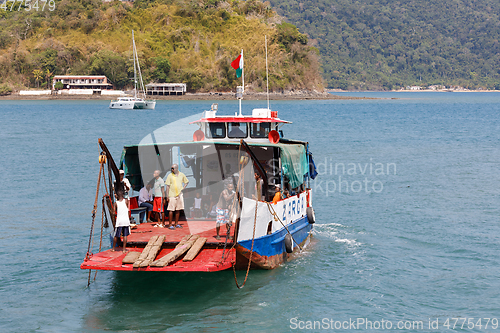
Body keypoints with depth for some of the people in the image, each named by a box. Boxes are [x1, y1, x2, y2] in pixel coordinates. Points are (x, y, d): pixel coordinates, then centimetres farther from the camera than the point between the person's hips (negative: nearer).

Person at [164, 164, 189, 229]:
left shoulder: (182, 175, 5)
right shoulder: (170, 175, -4)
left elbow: (186, 182, 19)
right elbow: (168, 186, -3)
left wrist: (182, 189, 5)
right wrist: (168, 196, -8)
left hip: (179, 194, 4)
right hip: (172, 195, -4)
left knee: (178, 209, 9)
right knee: (171, 210, -6)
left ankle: (176, 224, 18)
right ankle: (170, 225, -3)